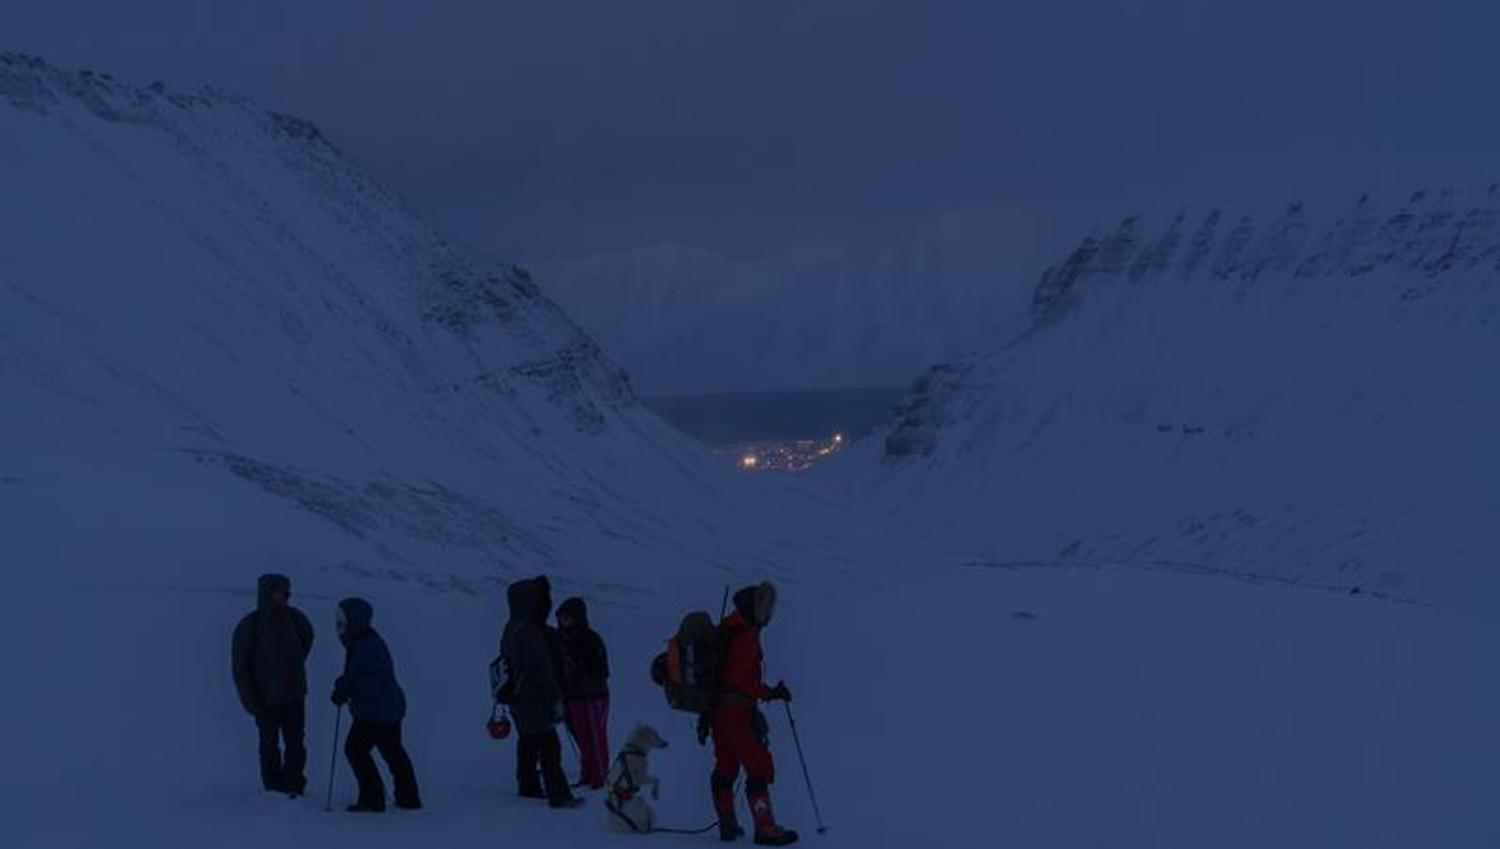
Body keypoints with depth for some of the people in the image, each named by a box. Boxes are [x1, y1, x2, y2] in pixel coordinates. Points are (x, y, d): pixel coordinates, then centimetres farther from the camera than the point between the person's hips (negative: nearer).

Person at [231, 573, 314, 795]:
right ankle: (274, 790, 16)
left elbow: (307, 636, 23)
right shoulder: (249, 625, -12)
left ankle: (294, 787, 10)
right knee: (270, 746, 7)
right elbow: (240, 668, -8)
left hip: (294, 695, 3)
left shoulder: (292, 617, -1)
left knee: (295, 745, 2)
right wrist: (251, 702, -11)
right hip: (266, 700, -3)